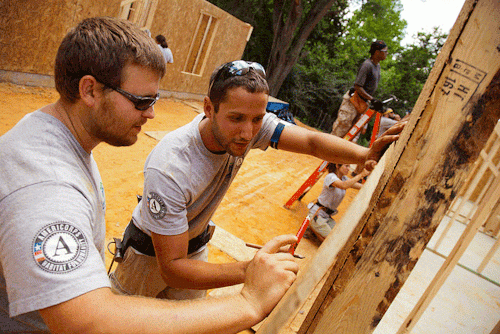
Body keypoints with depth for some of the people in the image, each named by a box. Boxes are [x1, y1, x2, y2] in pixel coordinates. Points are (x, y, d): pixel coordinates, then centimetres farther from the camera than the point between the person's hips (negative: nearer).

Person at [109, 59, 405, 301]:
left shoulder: (251, 123, -27)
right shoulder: (168, 169, -41)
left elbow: (311, 141, -27)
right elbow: (171, 267, -39)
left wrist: (365, 154, -47)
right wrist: (249, 271, -50)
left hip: (195, 243, 5)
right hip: (150, 251, -4)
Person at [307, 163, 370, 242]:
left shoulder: (344, 178, 6)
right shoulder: (330, 177, -20)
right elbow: (344, 185, -41)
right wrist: (361, 175, -35)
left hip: (327, 216, 9)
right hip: (317, 214, -9)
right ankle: (312, 226, 4)